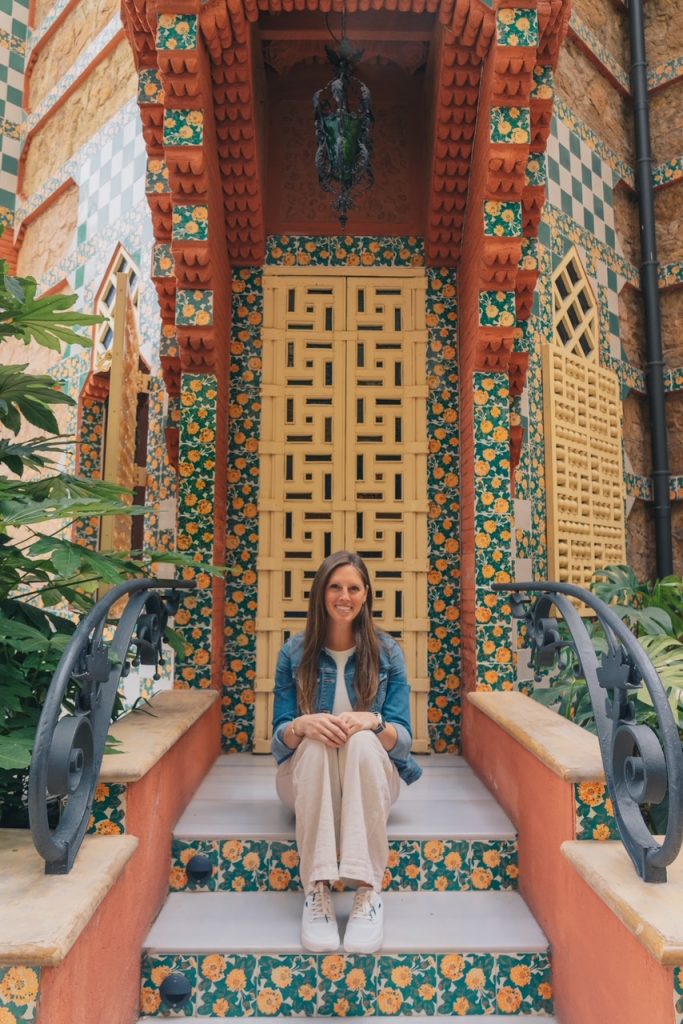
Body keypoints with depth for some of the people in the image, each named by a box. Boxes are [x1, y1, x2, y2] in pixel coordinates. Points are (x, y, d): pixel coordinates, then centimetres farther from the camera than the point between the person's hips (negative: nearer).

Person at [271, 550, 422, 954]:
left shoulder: (387, 652, -2)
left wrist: (372, 722, -29)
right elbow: (280, 737, -3)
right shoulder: (295, 653, -1)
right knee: (315, 743, -34)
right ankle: (317, 890, -34)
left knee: (363, 741, -34)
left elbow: (403, 738, -6)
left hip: (372, 776, 0)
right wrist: (302, 726, -28)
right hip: (306, 777, 1)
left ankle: (368, 890, -34)